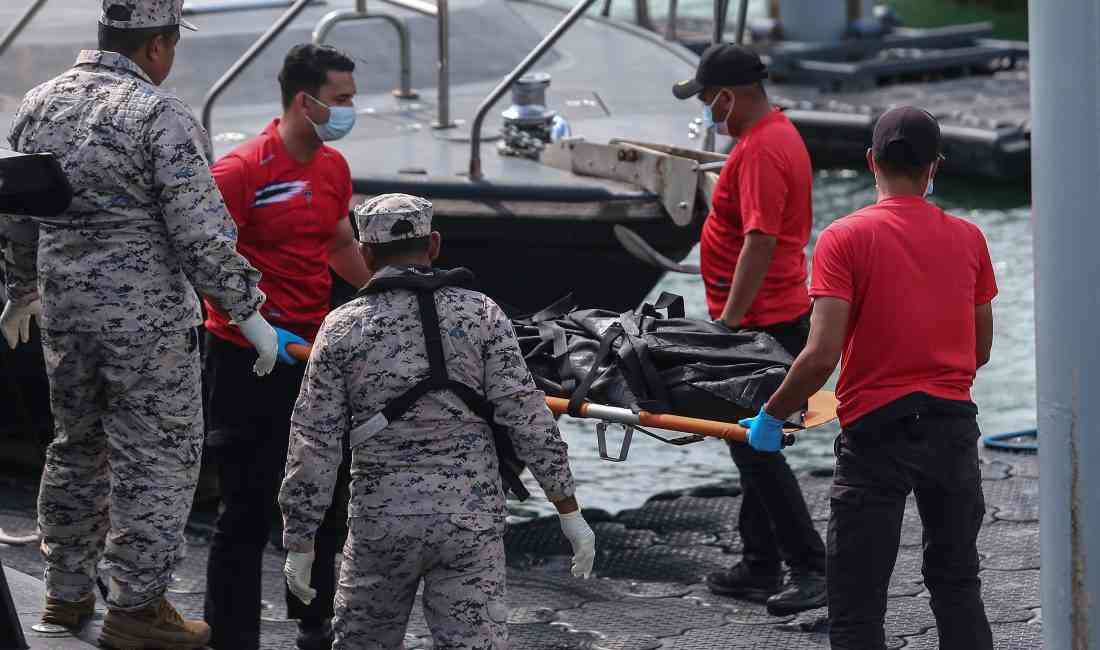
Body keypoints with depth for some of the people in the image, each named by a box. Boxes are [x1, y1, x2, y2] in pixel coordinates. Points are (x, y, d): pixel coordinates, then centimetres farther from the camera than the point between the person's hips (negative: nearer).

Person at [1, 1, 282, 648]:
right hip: (147, 315, -7)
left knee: (78, 448, 20)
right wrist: (249, 310, -10)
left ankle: (67, 594, 28)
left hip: (64, 308, 7)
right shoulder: (162, 116, -15)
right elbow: (202, 231, -18)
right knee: (158, 455, 3)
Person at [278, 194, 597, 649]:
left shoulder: (342, 328, 1)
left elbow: (313, 445, -1)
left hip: (380, 520, 0)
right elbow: (527, 418, -4)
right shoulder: (480, 314, 1)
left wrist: (299, 544, 5)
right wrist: (569, 511, 1)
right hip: (470, 519, 0)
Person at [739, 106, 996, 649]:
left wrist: (771, 416, -4)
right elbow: (981, 349, 11)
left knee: (856, 605, 1)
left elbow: (821, 356, -17)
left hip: (878, 428, -4)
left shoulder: (845, 238, -10)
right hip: (954, 428, 4)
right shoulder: (968, 238, 4)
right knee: (957, 585, 20)